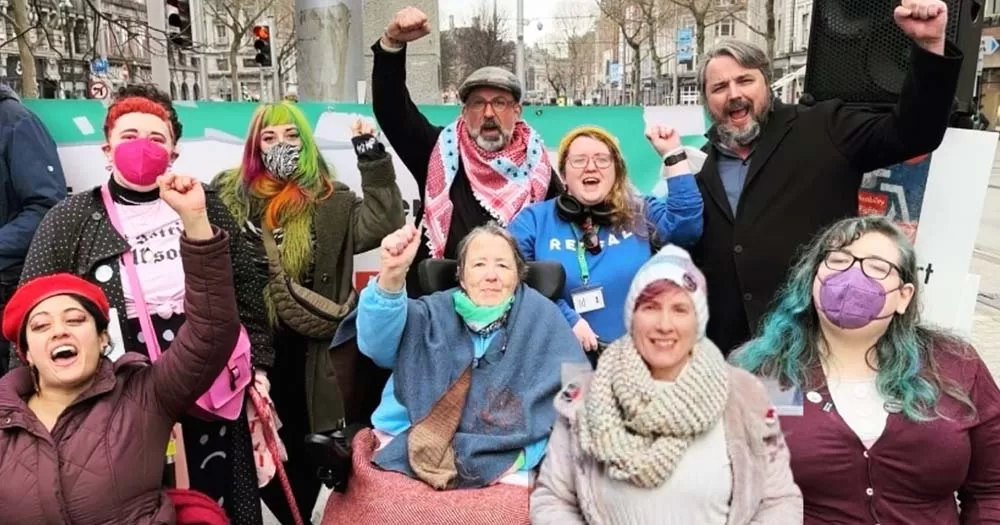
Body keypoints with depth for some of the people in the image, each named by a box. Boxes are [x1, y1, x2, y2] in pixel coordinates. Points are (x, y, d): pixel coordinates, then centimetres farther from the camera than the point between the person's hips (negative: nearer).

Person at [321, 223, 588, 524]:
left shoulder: (542, 319, 9)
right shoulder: (433, 313, 10)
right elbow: (378, 342, -8)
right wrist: (391, 276, -27)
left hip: (501, 470, -1)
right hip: (409, 457, 1)